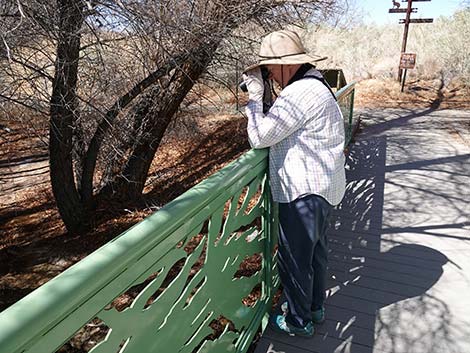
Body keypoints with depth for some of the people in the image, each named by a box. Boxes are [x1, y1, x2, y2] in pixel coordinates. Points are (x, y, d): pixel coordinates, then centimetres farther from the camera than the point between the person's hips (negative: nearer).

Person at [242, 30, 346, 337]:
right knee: (316, 250, 22)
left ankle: (299, 321, 25)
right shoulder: (314, 85, 14)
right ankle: (315, 307, 41)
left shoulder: (299, 93, -21)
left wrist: (255, 97, -10)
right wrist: (261, 100, 5)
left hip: (304, 190, -11)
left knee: (295, 258, 5)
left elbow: (259, 137, -20)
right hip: (323, 186, 11)